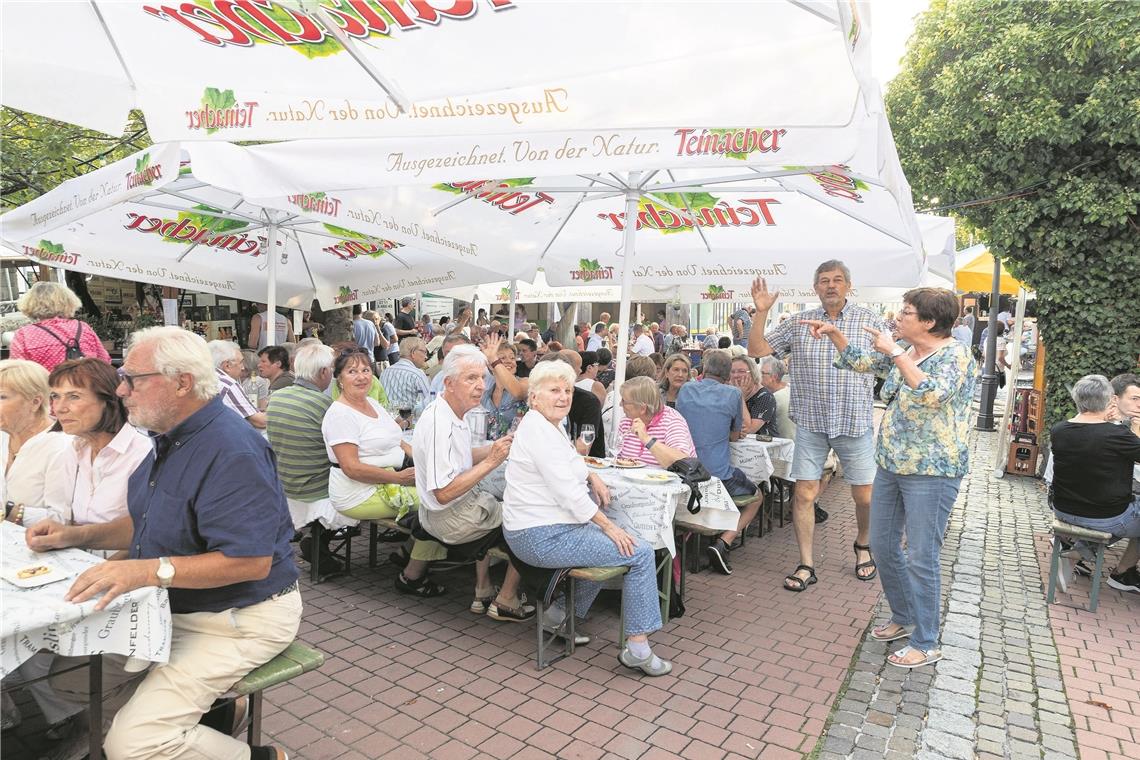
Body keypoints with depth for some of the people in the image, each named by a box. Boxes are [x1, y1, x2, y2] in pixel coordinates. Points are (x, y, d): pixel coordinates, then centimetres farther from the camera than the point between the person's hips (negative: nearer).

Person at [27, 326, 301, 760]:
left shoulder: (232, 453, -25)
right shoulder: (170, 438, 8)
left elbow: (251, 561, -28)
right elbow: (150, 524, 19)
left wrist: (152, 570, -32)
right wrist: (77, 536, 5)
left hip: (240, 620, -10)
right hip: (176, 606, 10)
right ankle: (214, 705, 17)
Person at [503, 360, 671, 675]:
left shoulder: (547, 425, 12)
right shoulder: (540, 431, -20)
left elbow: (564, 468, 28)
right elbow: (568, 493, -23)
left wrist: (592, 477, 8)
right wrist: (610, 527, -14)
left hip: (535, 532, 11)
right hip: (543, 538, -11)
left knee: (608, 545, 29)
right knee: (641, 553, -9)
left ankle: (563, 614, 30)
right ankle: (637, 648, -2)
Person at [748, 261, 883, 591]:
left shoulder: (868, 320, 3)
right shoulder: (798, 324, 4)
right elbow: (756, 350, 1)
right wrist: (761, 312, -9)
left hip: (854, 422, 0)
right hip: (810, 422, 1)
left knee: (865, 495, 9)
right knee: (804, 494, 1)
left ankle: (862, 545, 39)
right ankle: (806, 565, 14)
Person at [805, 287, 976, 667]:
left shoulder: (955, 355, -14)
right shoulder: (905, 353, 10)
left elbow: (932, 394, -32)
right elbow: (859, 360, 21)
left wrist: (894, 353, -28)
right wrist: (833, 331, 8)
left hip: (931, 472, -9)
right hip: (891, 465, 9)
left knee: (921, 557, -2)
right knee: (882, 545, 16)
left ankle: (926, 644, 14)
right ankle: (904, 617, 35)